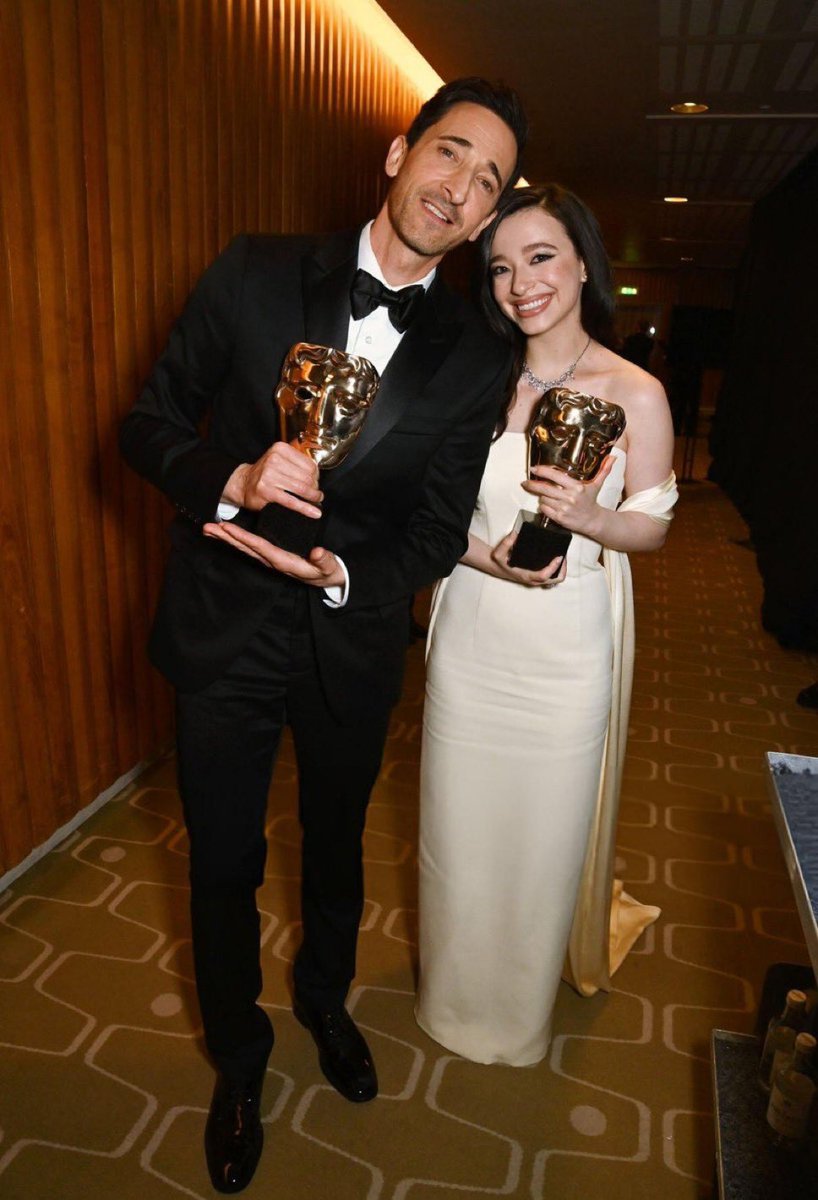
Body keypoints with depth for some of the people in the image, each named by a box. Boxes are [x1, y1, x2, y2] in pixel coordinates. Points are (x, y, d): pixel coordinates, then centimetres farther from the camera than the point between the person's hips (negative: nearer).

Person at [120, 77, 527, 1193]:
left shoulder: (478, 358, -6)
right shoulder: (256, 273, -8)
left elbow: (436, 532, -4)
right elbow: (149, 421, -4)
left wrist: (341, 571, -23)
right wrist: (231, 475, -25)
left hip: (355, 645, 1)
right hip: (224, 636, 0)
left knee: (336, 847, 23)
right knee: (225, 863, 15)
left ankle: (324, 998, 57)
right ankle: (238, 1057, 45)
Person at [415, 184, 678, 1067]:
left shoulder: (635, 394, -8)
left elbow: (652, 528, -1)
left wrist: (589, 516, -22)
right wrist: (484, 554, -16)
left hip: (567, 652, -2)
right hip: (472, 639, 2)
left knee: (546, 828, 13)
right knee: (461, 822, 15)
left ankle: (520, 1008, 44)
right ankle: (457, 990, 46)